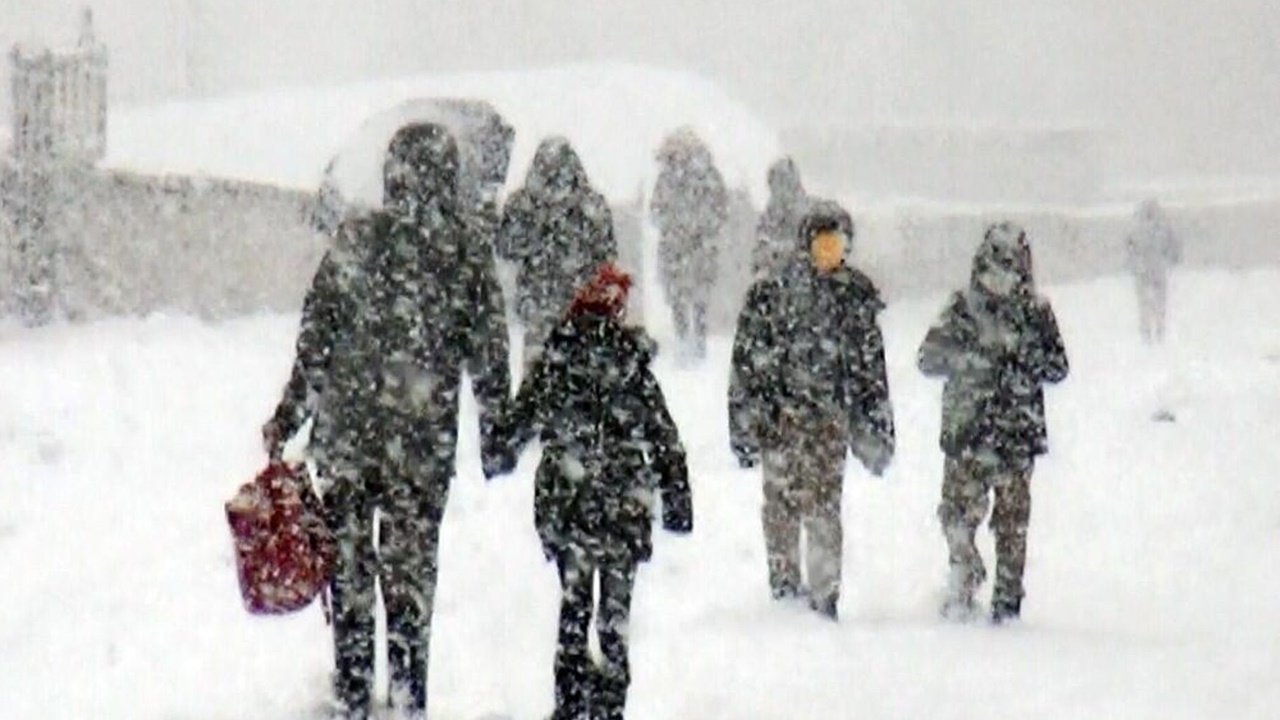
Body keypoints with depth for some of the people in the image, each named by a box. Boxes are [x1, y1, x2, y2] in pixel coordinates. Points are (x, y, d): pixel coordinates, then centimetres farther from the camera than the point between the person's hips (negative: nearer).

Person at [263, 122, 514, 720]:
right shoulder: (468, 254, -2)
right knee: (411, 566, 10)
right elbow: (489, 357, 1)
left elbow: (315, 338, -4)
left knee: (348, 562, 9)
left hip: (346, 431, -1)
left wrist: (286, 419, 5)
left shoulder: (355, 241, -5)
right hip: (424, 440, 1)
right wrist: (495, 440, 10)